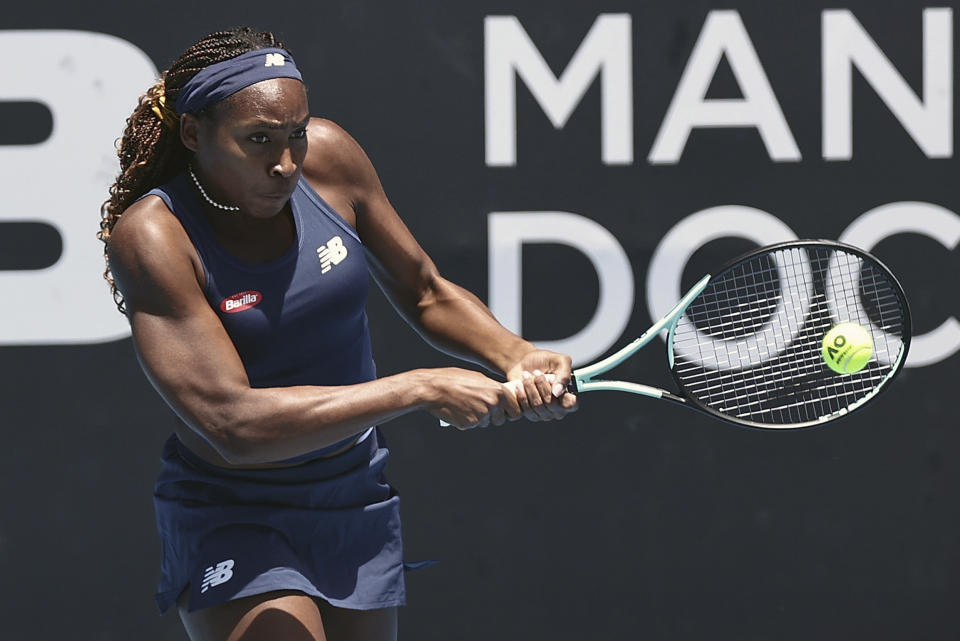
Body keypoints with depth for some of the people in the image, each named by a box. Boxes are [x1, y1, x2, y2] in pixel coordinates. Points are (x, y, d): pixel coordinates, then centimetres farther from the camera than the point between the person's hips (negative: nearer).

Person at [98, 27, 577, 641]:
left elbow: (427, 295, 8)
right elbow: (235, 423, -29)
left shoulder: (329, 157, -7)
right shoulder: (150, 237, -22)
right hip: (232, 520, -5)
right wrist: (422, 389, -29)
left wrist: (515, 356, -12)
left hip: (360, 502, 5)